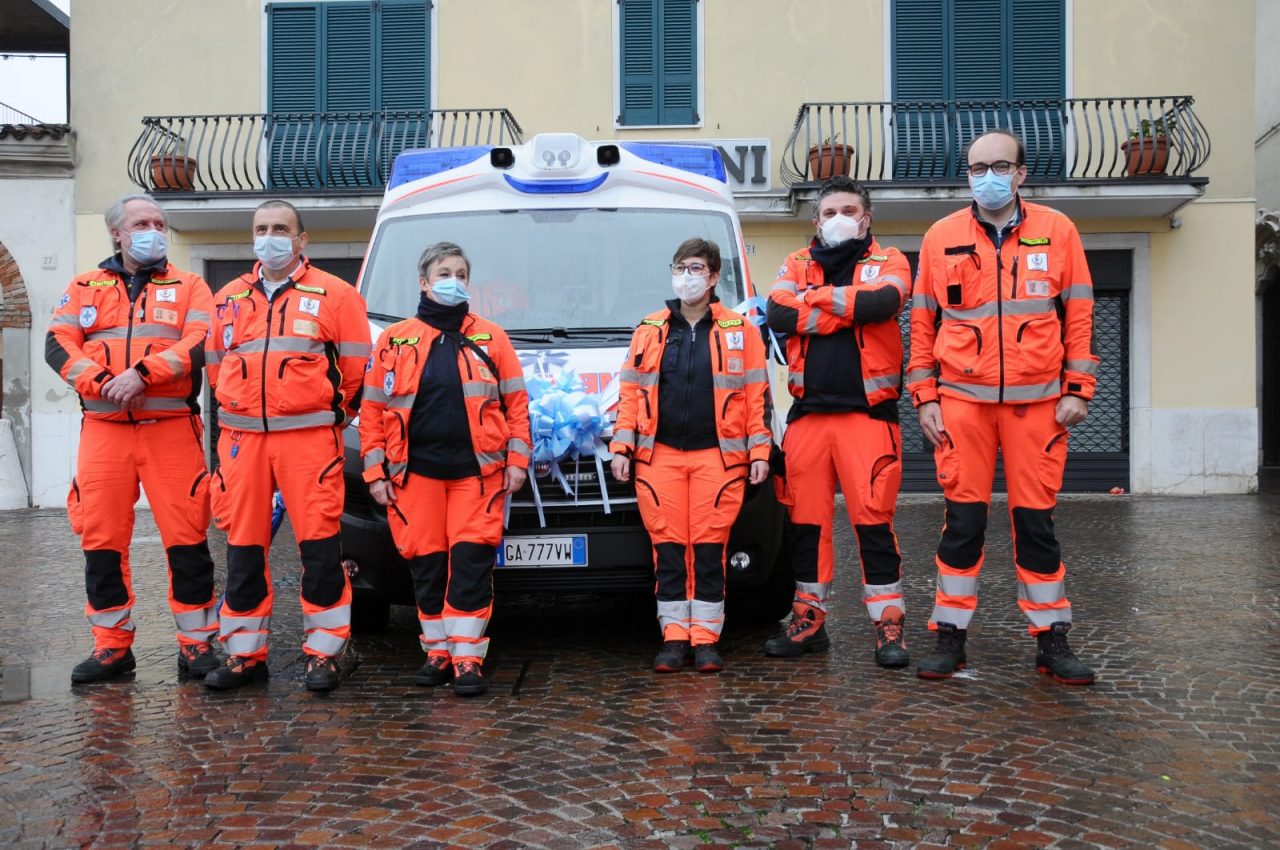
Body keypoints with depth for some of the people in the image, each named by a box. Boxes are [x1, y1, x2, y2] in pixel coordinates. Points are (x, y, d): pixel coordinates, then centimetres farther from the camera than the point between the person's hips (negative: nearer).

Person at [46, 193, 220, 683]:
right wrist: (102, 383, -13)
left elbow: (200, 344, -7)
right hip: (103, 430, 2)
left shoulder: (189, 287, 10)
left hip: (172, 430, -2)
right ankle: (111, 645, 17)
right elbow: (58, 346, 3)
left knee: (186, 537, -4)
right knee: (101, 538, 4)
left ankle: (196, 642, 7)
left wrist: (141, 373, -18)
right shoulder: (85, 288, 15)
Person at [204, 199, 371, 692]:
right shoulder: (229, 299, 16)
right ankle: (245, 653, 17)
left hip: (309, 438, -4)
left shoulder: (335, 295, 2)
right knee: (243, 549, 7)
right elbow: (216, 366, 24)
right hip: (241, 439, 4)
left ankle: (323, 653, 5)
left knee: (319, 547, -5)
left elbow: (357, 368, 3)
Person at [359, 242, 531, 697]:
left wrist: (517, 459, -1)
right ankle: (438, 651, 19)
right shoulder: (394, 340, 8)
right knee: (427, 564, 6)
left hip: (477, 471, -1)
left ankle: (467, 656, 0)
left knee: (471, 562, -5)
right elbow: (373, 409, 7)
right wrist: (375, 471, 1)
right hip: (416, 471, 1)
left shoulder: (490, 338, 8)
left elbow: (516, 401, 7)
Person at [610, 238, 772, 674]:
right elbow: (630, 392, 11)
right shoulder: (649, 331, 13)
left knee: (709, 548, 0)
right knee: (668, 548, 2)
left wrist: (759, 450, -1)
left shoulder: (739, 331, 7)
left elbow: (757, 394, 4)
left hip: (717, 456, -2)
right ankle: (673, 636, 11)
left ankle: (705, 638, 8)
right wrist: (622, 446, 4)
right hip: (659, 455, 2)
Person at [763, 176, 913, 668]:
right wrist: (849, 308, -9)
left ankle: (888, 625, 3)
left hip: (868, 412, -3)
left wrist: (817, 297, -5)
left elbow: (882, 301, -16)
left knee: (874, 518, -6)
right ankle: (809, 621, 18)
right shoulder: (797, 265, 14)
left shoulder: (888, 262, 8)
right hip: (807, 414, 3)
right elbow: (777, 314, -6)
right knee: (806, 520, 7)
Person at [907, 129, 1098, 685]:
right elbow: (922, 322, 8)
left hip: (1037, 402, 0)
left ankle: (1051, 638, 16)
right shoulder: (942, 237, 6)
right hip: (962, 401, 0)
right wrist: (925, 398, 2)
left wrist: (1077, 389, -1)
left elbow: (1079, 315, 6)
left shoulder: (1057, 232, 5)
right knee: (963, 518, 3)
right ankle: (950, 635, 13)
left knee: (1036, 519, 5)